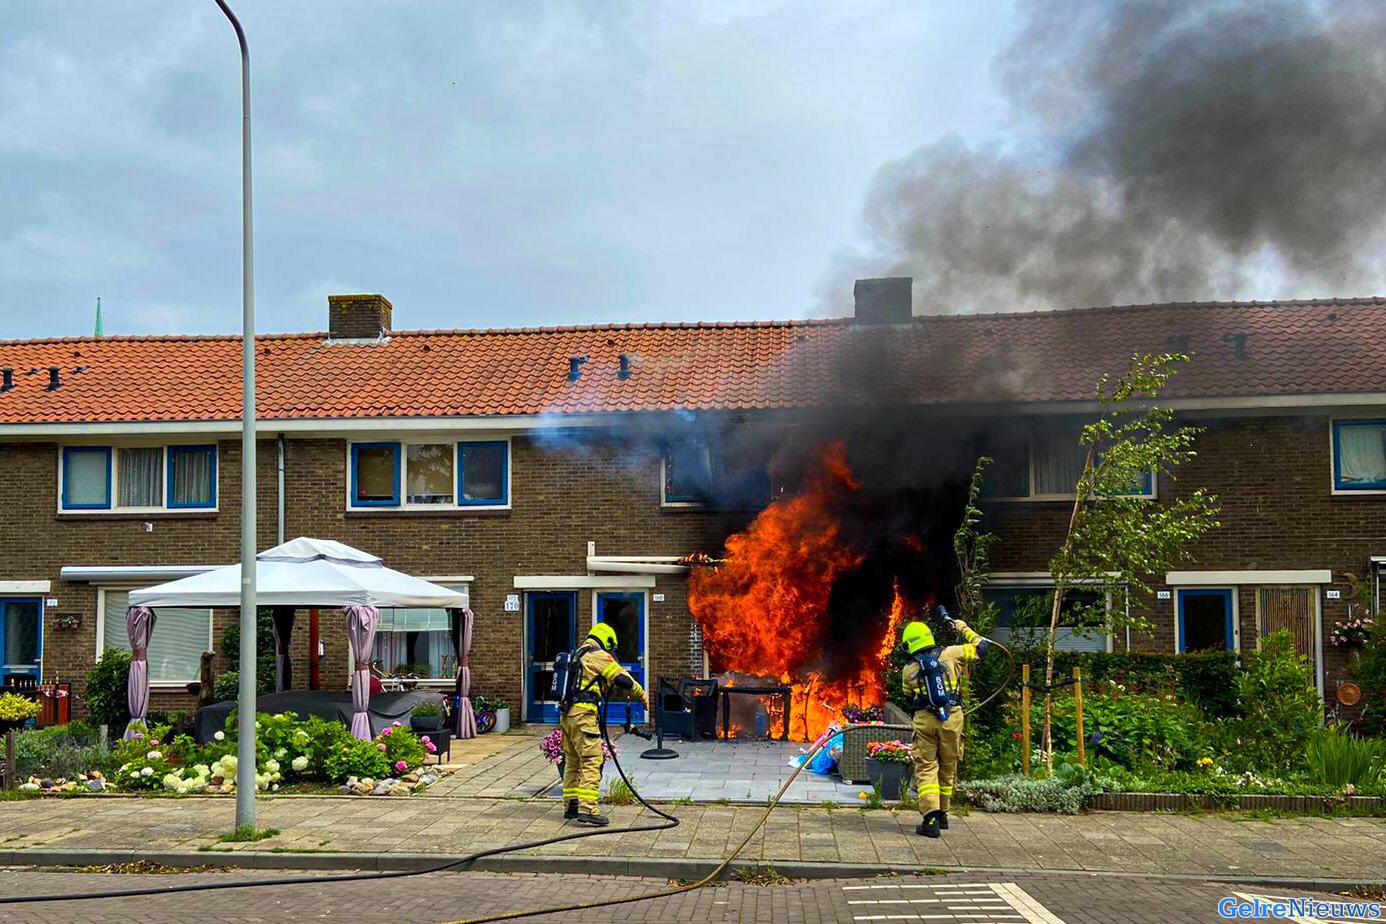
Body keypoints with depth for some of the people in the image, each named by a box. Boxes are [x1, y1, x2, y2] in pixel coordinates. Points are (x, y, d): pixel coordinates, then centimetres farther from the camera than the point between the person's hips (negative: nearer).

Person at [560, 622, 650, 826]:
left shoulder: (577, 655, 23)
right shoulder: (598, 655, -4)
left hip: (566, 714, 9)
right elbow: (622, 679, -8)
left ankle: (571, 805, 24)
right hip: (583, 713, -9)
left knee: (572, 762, 17)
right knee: (592, 761, -10)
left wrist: (622, 691, 30)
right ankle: (587, 810, -18)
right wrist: (642, 694, 6)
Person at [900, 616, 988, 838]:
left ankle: (931, 819, -14)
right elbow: (979, 647, 10)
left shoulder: (909, 670, 3)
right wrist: (963, 628, 23)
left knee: (926, 769, 0)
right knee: (948, 768, 16)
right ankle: (942, 814, 27)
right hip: (952, 719, 2)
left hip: (925, 720, -2)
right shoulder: (950, 654, 2)